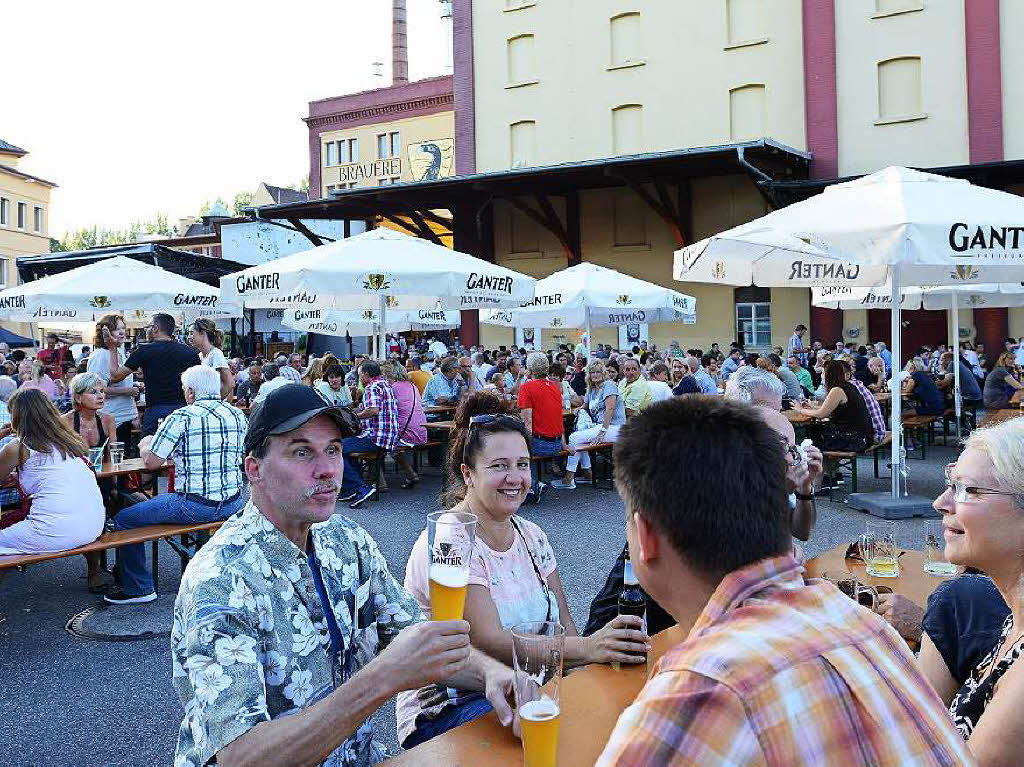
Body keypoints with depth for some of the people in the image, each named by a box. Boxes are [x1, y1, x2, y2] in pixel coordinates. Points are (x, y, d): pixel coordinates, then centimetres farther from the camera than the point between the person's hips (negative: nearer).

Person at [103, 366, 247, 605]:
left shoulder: (181, 417, -12)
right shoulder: (237, 415, 5)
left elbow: (151, 462, -11)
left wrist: (145, 444, 12)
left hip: (195, 506, -7)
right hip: (233, 504, 7)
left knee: (124, 519, 7)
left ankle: (138, 588, 11)